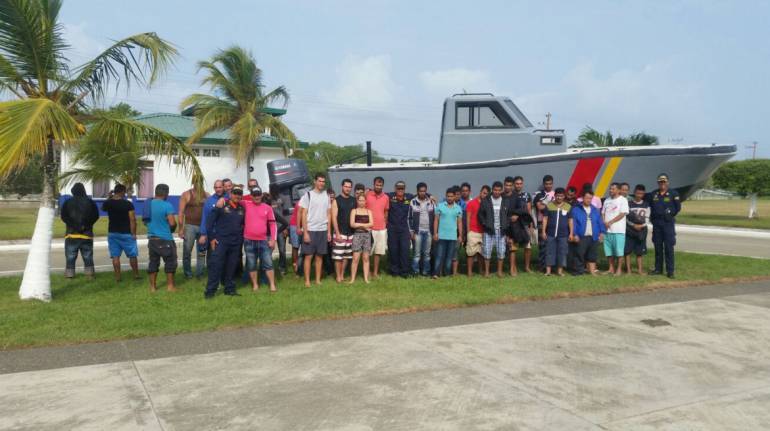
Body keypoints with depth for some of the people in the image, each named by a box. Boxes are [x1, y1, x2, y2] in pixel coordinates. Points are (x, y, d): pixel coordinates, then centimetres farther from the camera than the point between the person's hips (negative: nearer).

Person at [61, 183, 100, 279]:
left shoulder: (67, 202, -1)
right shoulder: (90, 202, 3)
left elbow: (64, 217, -7)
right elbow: (96, 216, 1)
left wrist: (74, 226, -7)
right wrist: (86, 225, -3)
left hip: (72, 234, -1)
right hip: (87, 235, 1)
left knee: (70, 256, 6)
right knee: (88, 256, 7)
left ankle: (69, 274, 7)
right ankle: (89, 274, 5)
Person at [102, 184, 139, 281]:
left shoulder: (108, 203, -2)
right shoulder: (128, 204, -13)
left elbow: (103, 208, 24)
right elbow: (133, 220, -15)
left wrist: (109, 198, 22)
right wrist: (133, 233, -9)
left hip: (112, 233, 3)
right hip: (126, 233, -3)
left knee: (115, 256, 6)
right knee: (132, 255, 9)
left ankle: (117, 277, 7)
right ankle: (136, 275, 15)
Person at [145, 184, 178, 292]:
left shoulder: (148, 204, 5)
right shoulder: (167, 206, -14)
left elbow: (146, 221, 18)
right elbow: (172, 223, -17)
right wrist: (172, 228, 5)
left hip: (152, 238, 6)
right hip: (165, 239, -6)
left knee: (153, 262, 12)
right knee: (170, 262, 7)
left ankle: (152, 286, 16)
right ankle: (170, 285, 11)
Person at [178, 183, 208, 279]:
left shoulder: (206, 195, 8)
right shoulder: (186, 195, 0)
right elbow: (181, 213, -2)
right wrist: (181, 229, -8)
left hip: (203, 227, 2)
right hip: (190, 226, -2)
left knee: (202, 252, 6)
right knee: (187, 252, 2)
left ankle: (199, 273, 16)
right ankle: (188, 274, 14)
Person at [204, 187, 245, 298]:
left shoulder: (242, 209, 8)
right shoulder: (222, 205, -6)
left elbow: (244, 224, 18)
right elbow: (210, 221, -5)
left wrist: (241, 238, 11)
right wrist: (212, 237, -7)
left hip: (236, 243, 4)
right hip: (220, 241, -4)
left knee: (232, 267, 10)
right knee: (215, 265, -6)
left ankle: (230, 289, 20)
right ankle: (210, 290, 0)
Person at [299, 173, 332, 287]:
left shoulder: (326, 195, 9)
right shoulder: (308, 195, -3)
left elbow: (329, 214, 12)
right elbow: (304, 215, -5)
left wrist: (329, 231, 7)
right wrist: (305, 232, -10)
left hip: (323, 230, 4)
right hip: (310, 230, -4)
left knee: (319, 256, 7)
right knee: (308, 256, -1)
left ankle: (318, 280, 14)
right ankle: (307, 281, 6)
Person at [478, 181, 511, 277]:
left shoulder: (506, 202, 7)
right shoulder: (485, 201, 1)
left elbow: (509, 215, 13)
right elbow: (480, 214, 3)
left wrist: (506, 225, -1)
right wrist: (485, 224, -8)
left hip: (501, 230, 2)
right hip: (489, 230, -2)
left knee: (501, 251, 3)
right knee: (487, 250, -3)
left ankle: (500, 271, 15)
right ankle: (486, 271, 7)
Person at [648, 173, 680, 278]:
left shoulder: (673, 194, -2)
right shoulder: (653, 194, 8)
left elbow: (678, 207, 1)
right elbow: (649, 206, 18)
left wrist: (671, 215, 1)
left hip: (668, 223, -4)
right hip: (656, 223, 4)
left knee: (669, 247, -5)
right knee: (658, 247, 8)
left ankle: (670, 271, -2)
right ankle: (658, 269, 16)